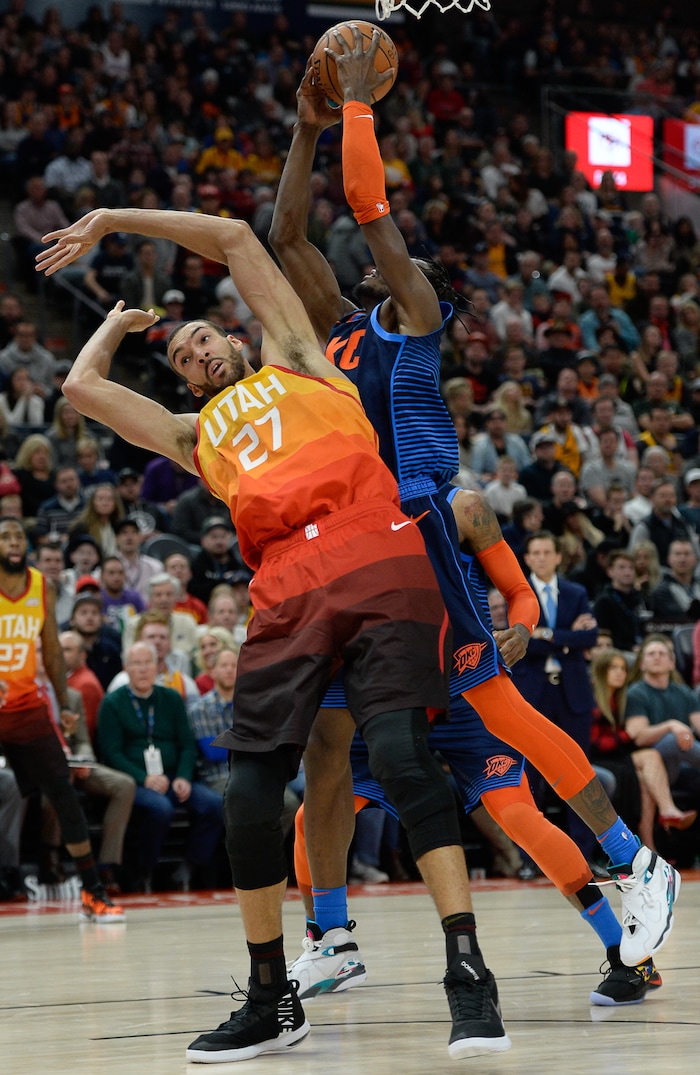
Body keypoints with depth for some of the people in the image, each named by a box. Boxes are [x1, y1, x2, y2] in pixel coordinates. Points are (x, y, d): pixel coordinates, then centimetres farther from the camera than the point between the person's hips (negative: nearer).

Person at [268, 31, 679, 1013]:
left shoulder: (414, 308, 5)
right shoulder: (341, 327, 22)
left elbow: (371, 207, -4)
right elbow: (287, 235, 22)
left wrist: (358, 102, 6)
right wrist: (308, 127, 21)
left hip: (417, 528, -7)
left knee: (496, 702, -13)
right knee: (325, 746, 6)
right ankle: (330, 941, 12)